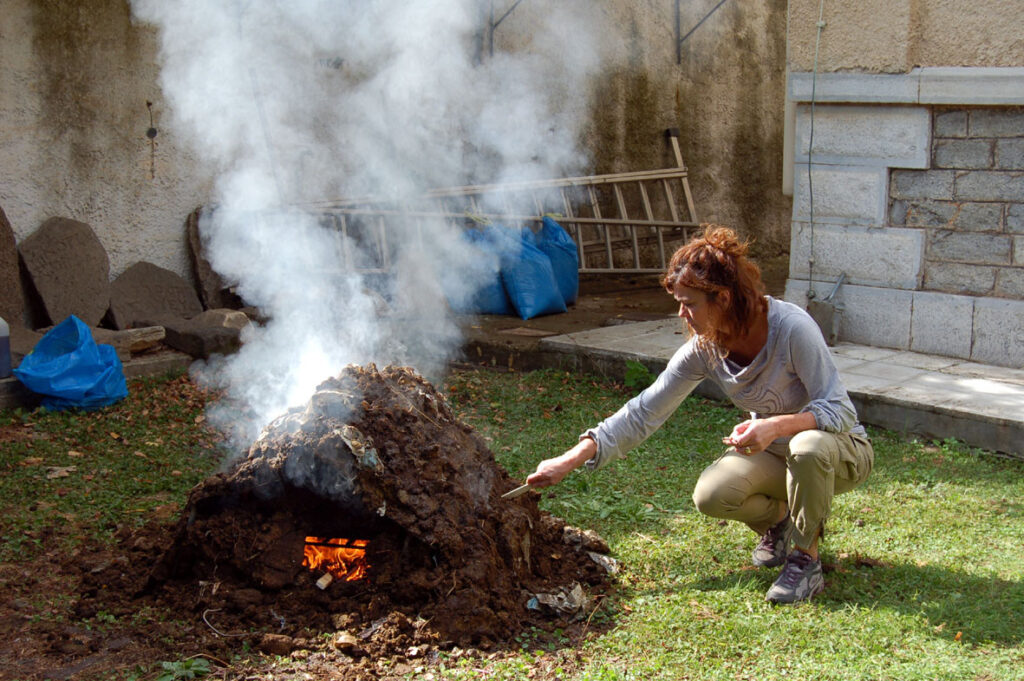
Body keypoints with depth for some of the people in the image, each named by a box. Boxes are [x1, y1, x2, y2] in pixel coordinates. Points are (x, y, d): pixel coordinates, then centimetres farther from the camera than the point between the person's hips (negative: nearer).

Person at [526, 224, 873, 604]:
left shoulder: (791, 328, -27)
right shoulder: (704, 348, -11)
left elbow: (840, 410, -26)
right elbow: (644, 412, -7)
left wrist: (777, 425, -44)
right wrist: (569, 461, -12)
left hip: (842, 449, -4)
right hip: (774, 455, 4)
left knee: (809, 447, -40)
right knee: (711, 495, -24)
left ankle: (806, 560, -15)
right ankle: (777, 520, 9)